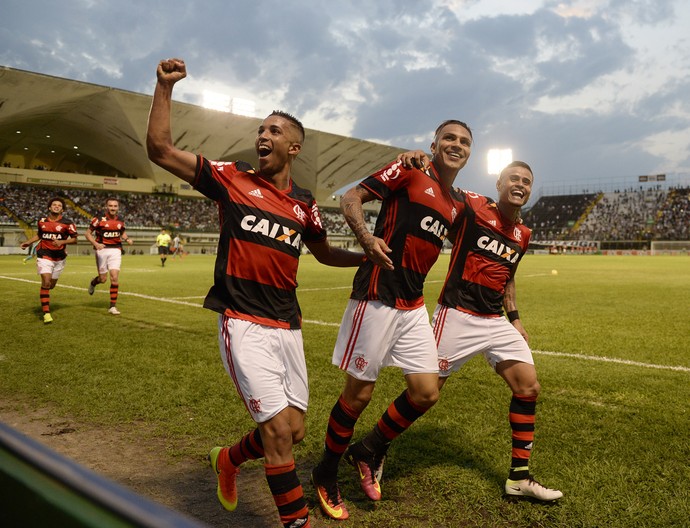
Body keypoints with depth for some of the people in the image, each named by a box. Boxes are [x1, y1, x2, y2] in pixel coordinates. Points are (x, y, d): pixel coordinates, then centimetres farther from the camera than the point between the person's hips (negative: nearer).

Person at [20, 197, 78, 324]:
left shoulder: (67, 223, -6)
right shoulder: (42, 220, 4)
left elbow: (74, 239, -4)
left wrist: (62, 242, -20)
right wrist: (28, 242, 7)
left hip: (60, 257, 1)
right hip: (44, 255, 0)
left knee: (51, 284, 12)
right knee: (46, 282, -16)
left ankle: (44, 295, 51)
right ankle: (46, 313, -13)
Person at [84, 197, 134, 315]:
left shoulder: (120, 221, 7)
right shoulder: (99, 219, -6)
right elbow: (87, 233, -3)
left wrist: (127, 239, 2)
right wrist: (95, 244, -19)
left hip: (115, 250, 2)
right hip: (102, 249, -2)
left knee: (115, 277, -9)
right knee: (103, 279, 2)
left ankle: (113, 306, -1)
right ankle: (93, 282, 42)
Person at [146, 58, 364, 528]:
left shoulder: (305, 203, 10)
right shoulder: (232, 179, 1)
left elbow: (324, 252, 24)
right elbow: (160, 148, -2)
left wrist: (372, 256, 14)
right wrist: (165, 86, -6)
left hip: (287, 325, 5)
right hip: (244, 324, -5)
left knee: (294, 431, 10)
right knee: (280, 427, -11)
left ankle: (229, 460, 39)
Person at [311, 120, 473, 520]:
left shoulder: (456, 205, 17)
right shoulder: (409, 171, -4)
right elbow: (351, 197, -7)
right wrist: (366, 237, -25)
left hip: (413, 306, 7)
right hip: (377, 299, -7)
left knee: (427, 392, 2)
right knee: (359, 393, 1)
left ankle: (370, 450, 27)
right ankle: (326, 475, 24)